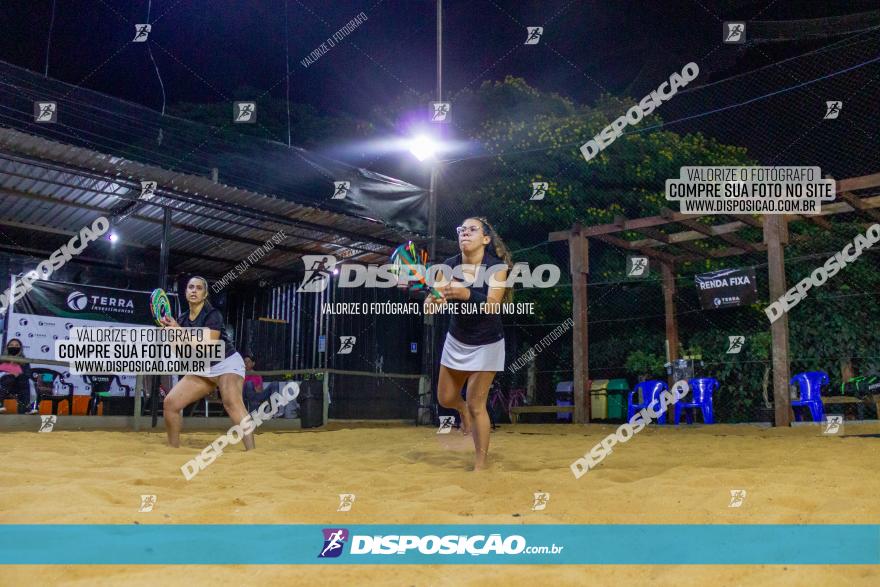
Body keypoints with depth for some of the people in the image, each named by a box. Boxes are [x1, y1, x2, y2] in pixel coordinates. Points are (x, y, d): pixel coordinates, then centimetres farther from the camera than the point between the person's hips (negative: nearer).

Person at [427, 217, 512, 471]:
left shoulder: (497, 266, -21)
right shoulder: (449, 265, -11)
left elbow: (493, 306, -35)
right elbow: (434, 300, -19)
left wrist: (466, 294, -53)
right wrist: (433, 301, -44)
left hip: (487, 345, -4)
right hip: (456, 341, 4)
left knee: (476, 405, -4)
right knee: (445, 398, 13)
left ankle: (481, 464, 12)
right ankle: (462, 409, 50)